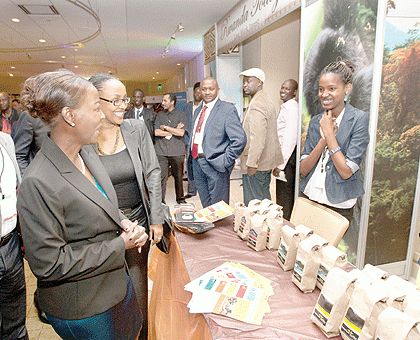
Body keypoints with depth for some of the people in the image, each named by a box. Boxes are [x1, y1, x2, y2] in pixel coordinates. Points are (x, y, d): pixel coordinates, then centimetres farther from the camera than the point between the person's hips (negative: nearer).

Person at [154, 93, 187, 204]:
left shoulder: (181, 114, 4)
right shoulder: (160, 115, 12)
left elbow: (181, 133, -9)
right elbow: (156, 132, 0)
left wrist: (165, 127, -4)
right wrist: (174, 130, -4)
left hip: (177, 151, -1)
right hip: (161, 152, 1)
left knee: (178, 177, 9)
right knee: (161, 176, -3)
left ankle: (180, 199, 26)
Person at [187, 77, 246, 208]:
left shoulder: (227, 109, -8)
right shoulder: (198, 110, 16)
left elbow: (240, 139, -16)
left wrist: (225, 161, -17)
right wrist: (191, 157, 14)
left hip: (215, 166, -7)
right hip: (196, 163, 7)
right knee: (206, 206, 18)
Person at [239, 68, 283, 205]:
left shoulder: (256, 103, -17)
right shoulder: (266, 100, 17)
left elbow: (258, 137, -26)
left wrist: (252, 164, -24)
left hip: (256, 164, -11)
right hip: (267, 162, 11)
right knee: (264, 198, 20)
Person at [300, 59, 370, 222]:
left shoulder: (359, 119, -8)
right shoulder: (315, 122, 5)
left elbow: (347, 172, -17)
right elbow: (303, 170, -2)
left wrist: (329, 133, -14)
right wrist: (323, 140, -15)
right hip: (309, 198, 4)